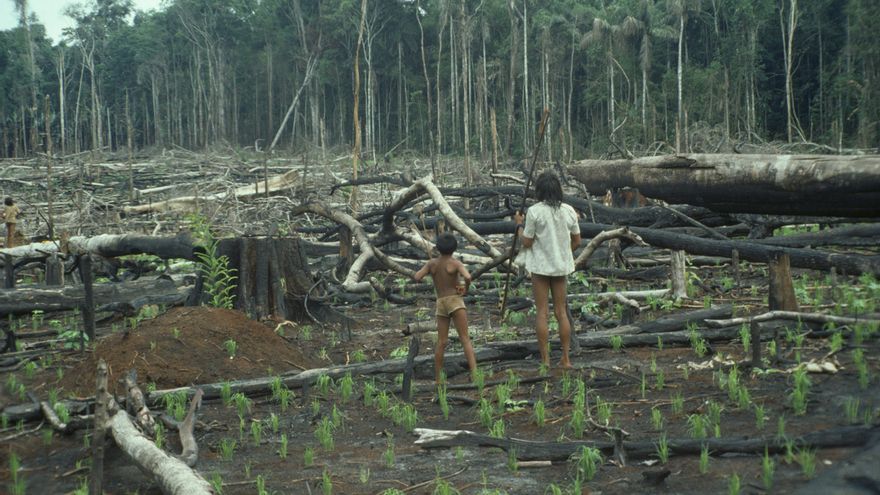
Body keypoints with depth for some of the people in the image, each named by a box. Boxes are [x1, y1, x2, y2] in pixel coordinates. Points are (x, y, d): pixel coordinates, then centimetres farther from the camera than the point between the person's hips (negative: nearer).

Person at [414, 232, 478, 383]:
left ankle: (437, 379, 8)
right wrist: (466, 288, -2)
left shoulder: (432, 262, 7)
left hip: (440, 305, 4)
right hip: (455, 302, -4)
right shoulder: (456, 263, -5)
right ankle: (474, 372, -23)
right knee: (465, 339, -10)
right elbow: (467, 277, -23)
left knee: (441, 342, 7)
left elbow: (417, 278, 3)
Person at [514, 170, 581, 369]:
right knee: (561, 312, 10)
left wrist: (519, 224, 6)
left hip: (540, 265, -3)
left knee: (542, 312, 4)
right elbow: (577, 241, 6)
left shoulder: (534, 211, -14)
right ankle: (565, 358, 12)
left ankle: (545, 359, 6)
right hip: (561, 265, 3)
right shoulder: (569, 211, -2)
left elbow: (526, 242, -10)